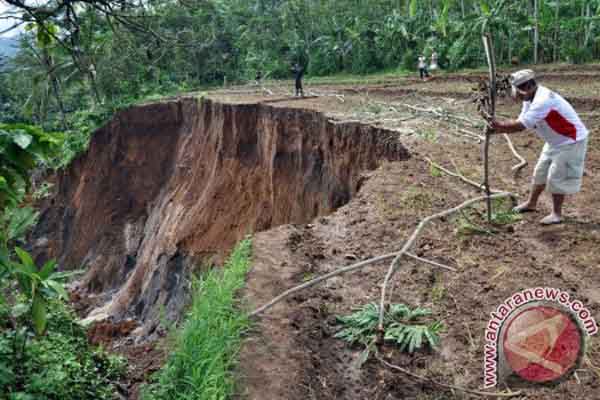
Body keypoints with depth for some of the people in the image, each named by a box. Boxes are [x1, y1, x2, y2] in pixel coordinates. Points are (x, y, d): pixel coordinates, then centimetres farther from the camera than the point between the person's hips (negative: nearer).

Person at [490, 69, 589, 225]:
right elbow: (521, 123, -1)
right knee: (540, 172, 16)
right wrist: (499, 129, -13)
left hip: (571, 141, -10)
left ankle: (557, 214, 11)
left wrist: (500, 125, -22)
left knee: (556, 177, -4)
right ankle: (531, 203, 32)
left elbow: (522, 125, -33)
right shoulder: (530, 99, -1)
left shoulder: (543, 100, -32)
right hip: (556, 141, 10)